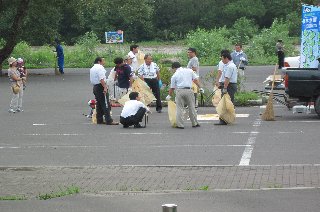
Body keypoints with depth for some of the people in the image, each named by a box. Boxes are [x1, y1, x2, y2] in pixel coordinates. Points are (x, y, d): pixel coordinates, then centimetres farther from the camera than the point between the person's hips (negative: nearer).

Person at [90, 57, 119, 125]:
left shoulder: (92, 68, 17)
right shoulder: (100, 68, -12)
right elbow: (101, 79, -21)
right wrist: (105, 87, -23)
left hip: (95, 87, 10)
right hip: (100, 86, -9)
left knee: (99, 104, 14)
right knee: (105, 104, -10)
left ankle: (99, 120, 16)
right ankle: (109, 121, -13)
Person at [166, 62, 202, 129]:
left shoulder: (175, 75, 5)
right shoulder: (189, 70, 10)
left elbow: (172, 88, 9)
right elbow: (195, 80, 7)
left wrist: (169, 96, 22)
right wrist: (200, 87, 15)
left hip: (179, 91, -2)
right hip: (189, 90, 2)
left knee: (179, 108, 4)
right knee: (191, 107, 11)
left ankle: (180, 125, 2)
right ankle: (195, 123, 17)